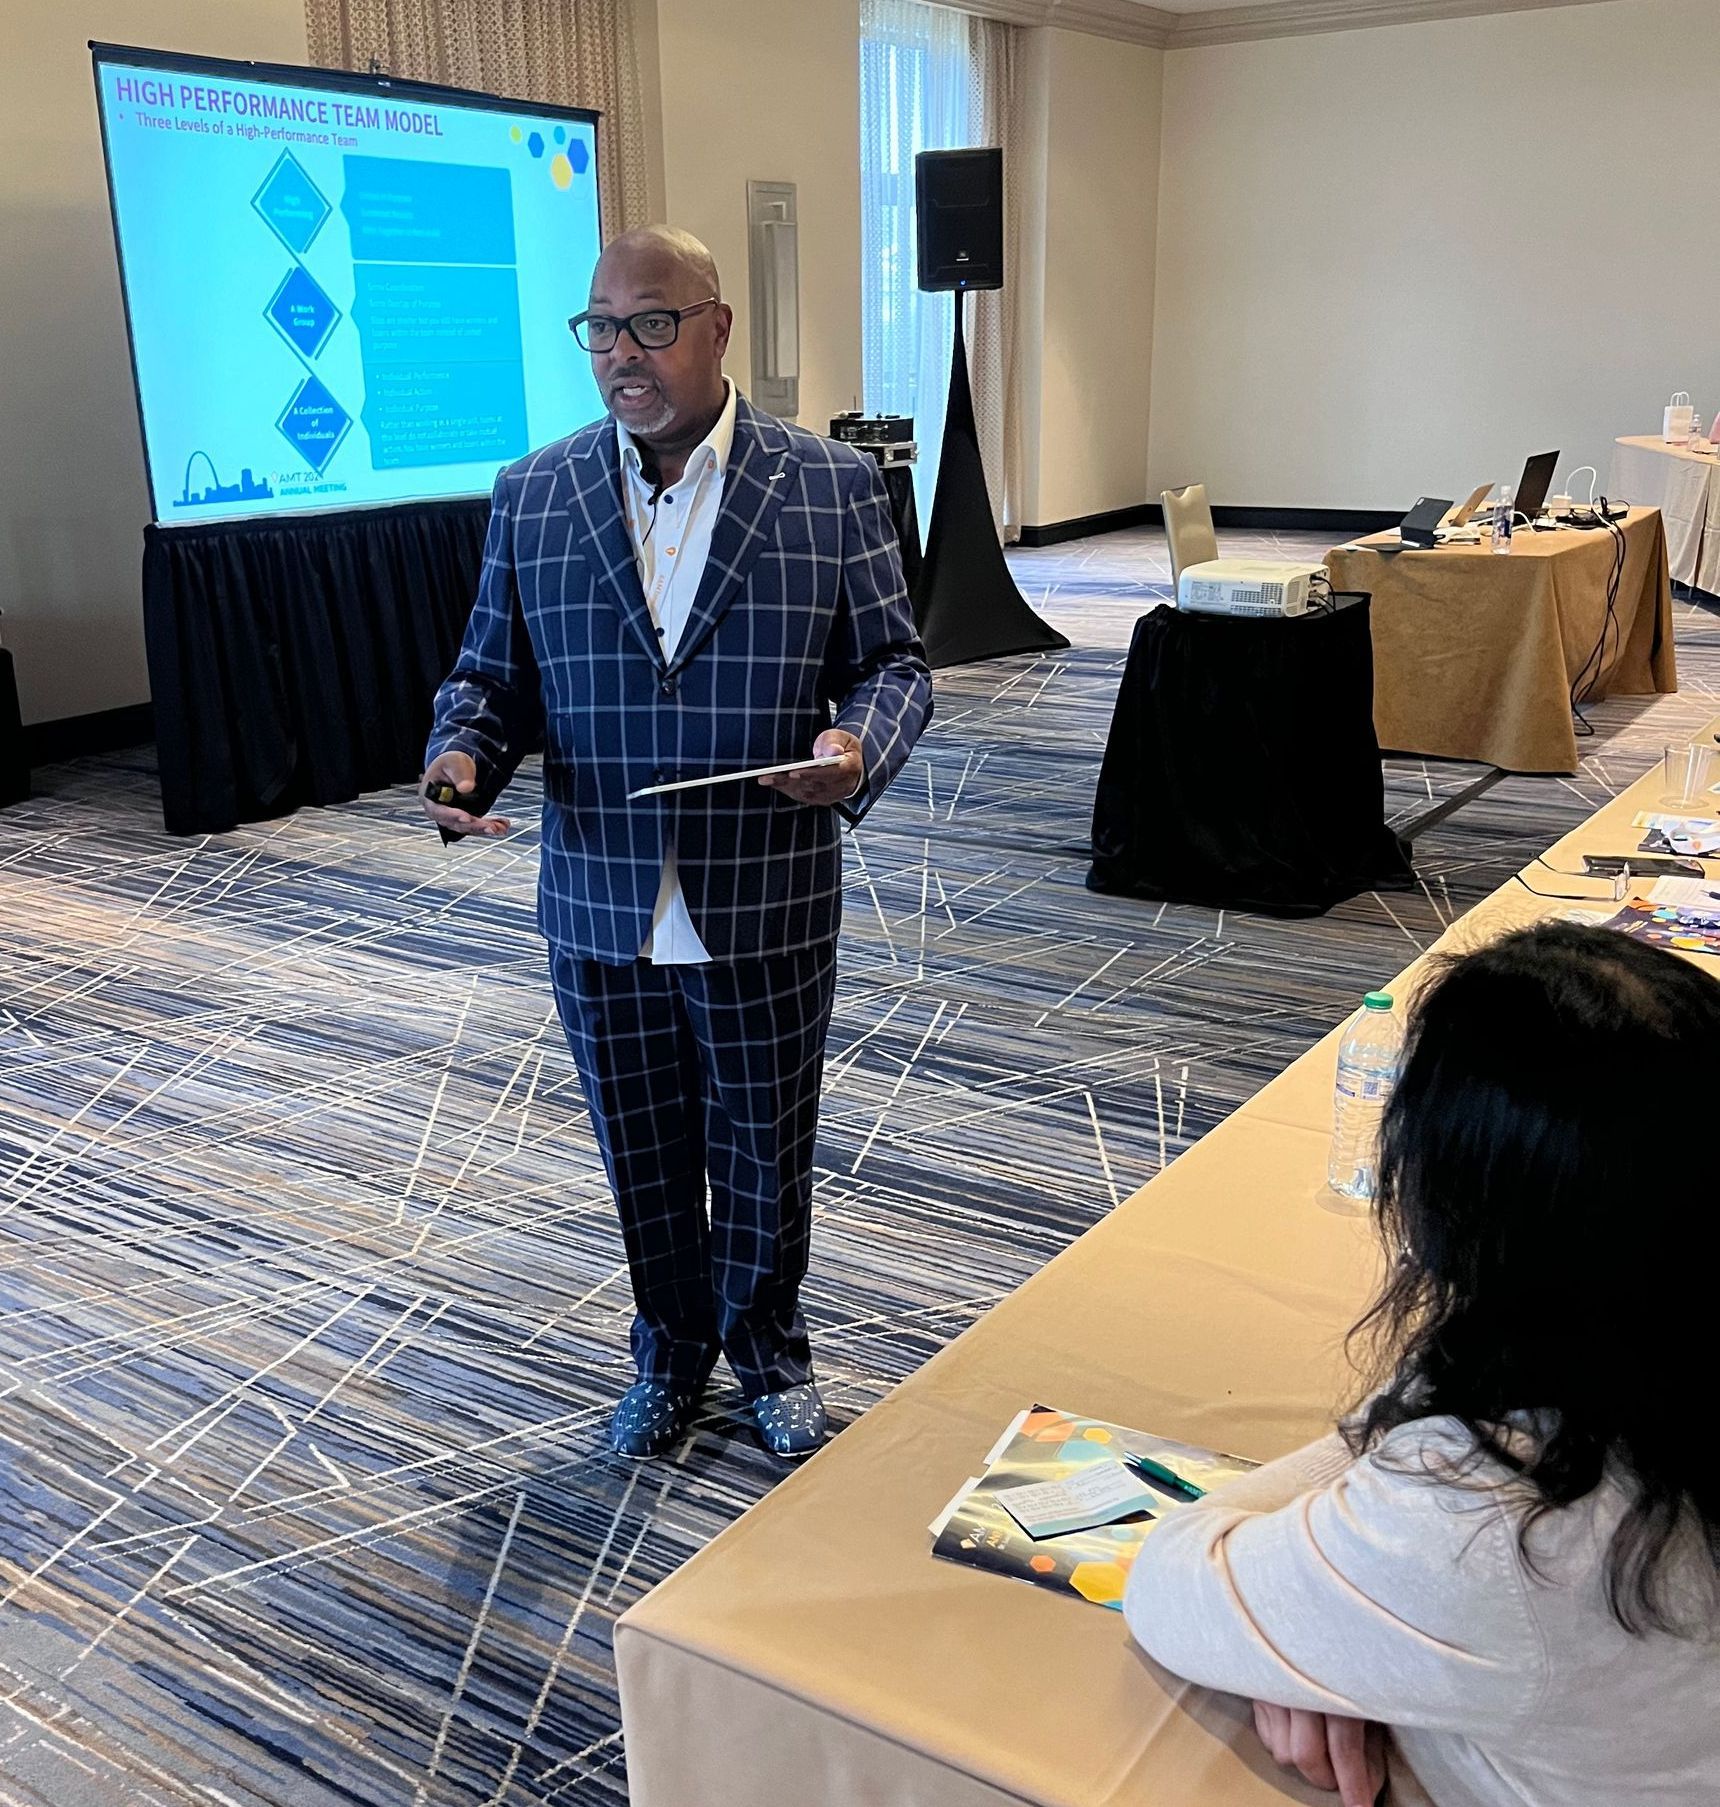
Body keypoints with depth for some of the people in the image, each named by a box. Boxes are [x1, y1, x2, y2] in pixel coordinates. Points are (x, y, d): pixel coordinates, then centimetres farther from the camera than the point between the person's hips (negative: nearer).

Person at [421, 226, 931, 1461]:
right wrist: (463, 754, -14)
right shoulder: (533, 497, 2)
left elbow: (893, 661, -1)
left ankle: (768, 1348, 41)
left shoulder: (832, 487, -4)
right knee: (645, 1160, 17)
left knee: (765, 1154, 15)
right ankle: (672, 1350, 42)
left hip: (766, 913, -2)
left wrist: (859, 745, -23)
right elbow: (495, 673, 7)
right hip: (600, 917, 2)